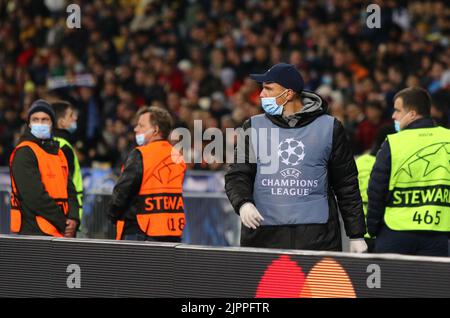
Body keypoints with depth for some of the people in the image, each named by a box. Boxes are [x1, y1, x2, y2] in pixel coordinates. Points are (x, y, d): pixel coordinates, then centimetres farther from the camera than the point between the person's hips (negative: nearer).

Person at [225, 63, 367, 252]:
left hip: (317, 236, -1)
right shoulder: (253, 127, 10)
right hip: (263, 234, 1)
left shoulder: (329, 128, 6)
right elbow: (237, 175, 7)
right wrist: (243, 203, -16)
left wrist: (357, 236, 6)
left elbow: (347, 185, 8)